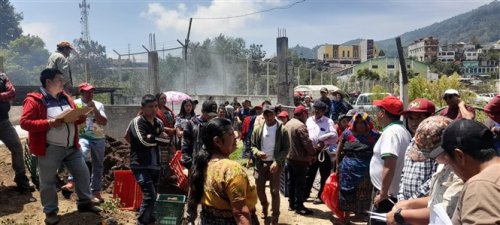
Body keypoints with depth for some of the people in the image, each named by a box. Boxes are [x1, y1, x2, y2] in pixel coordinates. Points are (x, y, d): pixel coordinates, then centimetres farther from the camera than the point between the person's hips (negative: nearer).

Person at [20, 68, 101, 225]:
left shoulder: (65, 98, 10)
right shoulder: (34, 100, -11)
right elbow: (24, 122, -17)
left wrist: (81, 116, -5)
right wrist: (49, 123, -26)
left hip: (72, 147, 6)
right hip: (50, 149, -6)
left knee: (83, 173, 10)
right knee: (48, 181, 5)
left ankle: (85, 203, 26)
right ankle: (50, 211, 22)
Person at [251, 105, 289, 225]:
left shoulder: (282, 130, -7)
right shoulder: (258, 130, 2)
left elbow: (286, 148, -6)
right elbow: (253, 146, 8)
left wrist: (277, 162, -17)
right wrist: (257, 153, -15)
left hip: (275, 163, -3)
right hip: (260, 163, 3)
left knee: (275, 191, 1)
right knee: (259, 189, 14)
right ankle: (264, 205, 46)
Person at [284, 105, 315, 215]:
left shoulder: (287, 124, 10)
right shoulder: (300, 126, -19)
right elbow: (307, 142, -21)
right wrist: (313, 153, -8)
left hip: (289, 157, 9)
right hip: (300, 159, -9)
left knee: (291, 181, 15)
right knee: (300, 183, -1)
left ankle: (291, 204, 24)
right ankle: (299, 206, 4)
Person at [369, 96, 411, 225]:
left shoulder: (391, 132, -20)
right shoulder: (401, 130, 11)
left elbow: (389, 167, -28)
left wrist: (383, 193, -22)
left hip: (387, 194, -10)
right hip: (396, 192, 10)